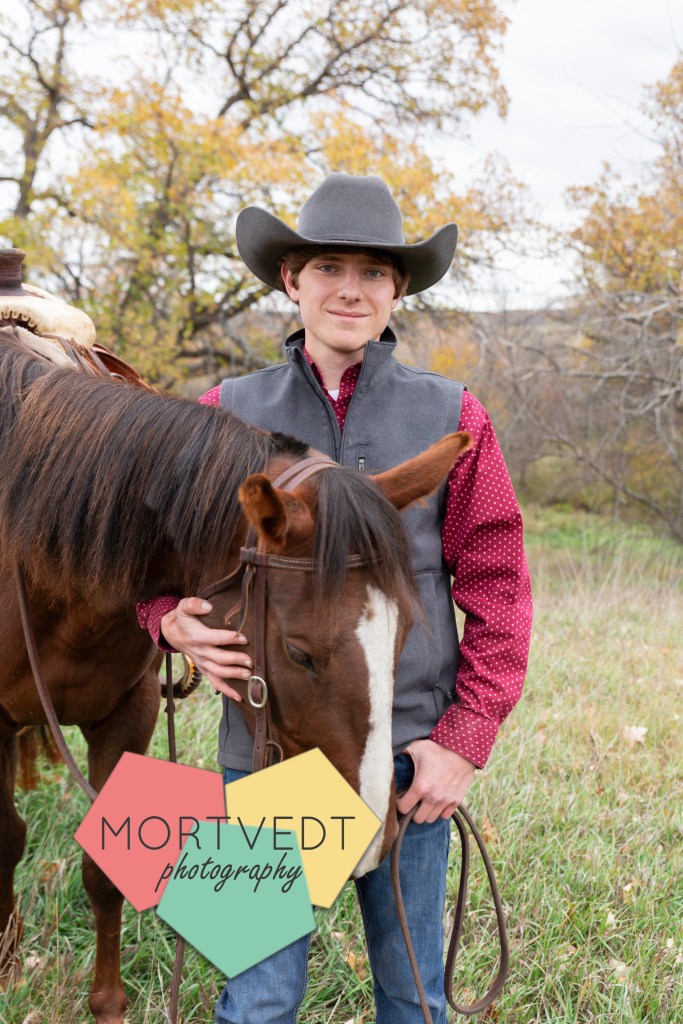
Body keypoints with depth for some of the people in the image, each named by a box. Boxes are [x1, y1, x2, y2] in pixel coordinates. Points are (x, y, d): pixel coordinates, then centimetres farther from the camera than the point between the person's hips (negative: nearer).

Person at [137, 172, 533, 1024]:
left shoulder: (452, 419, -1)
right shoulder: (228, 414, 1)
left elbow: (497, 590, 0)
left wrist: (466, 739, -6)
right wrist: (178, 622, -12)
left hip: (411, 750, 0)